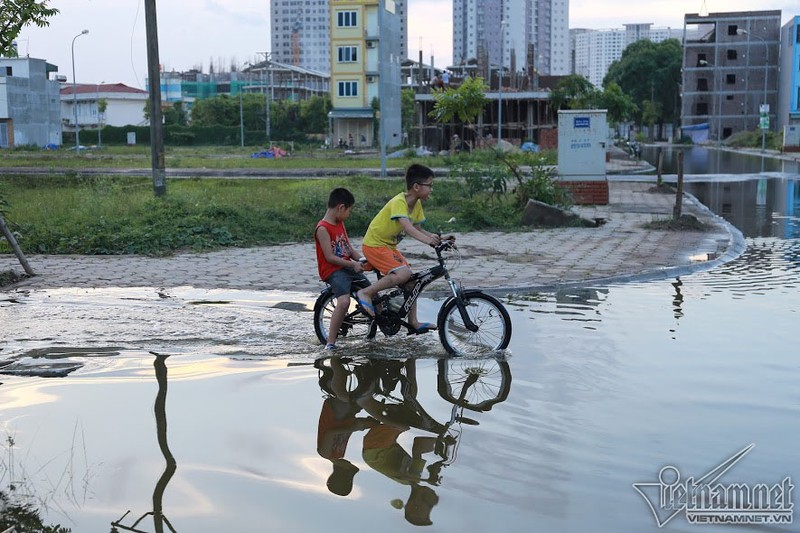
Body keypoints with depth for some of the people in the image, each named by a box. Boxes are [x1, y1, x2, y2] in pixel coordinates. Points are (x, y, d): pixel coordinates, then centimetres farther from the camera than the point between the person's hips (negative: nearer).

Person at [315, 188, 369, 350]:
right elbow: (330, 257, -17)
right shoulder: (323, 228, -13)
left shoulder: (340, 224, 15)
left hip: (348, 268, 9)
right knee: (344, 301, -31)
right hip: (333, 270, -9)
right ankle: (330, 343, -24)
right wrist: (353, 264, -17)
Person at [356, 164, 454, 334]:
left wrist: (438, 238, -9)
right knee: (403, 273, -26)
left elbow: (418, 229, 6)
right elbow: (407, 226, -39)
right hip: (374, 244, -9)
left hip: (389, 246, 9)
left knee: (410, 281, 4)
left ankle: (413, 322, 11)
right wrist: (426, 239, -53)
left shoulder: (417, 204, 3)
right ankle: (365, 293, -14)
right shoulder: (399, 202, -25)